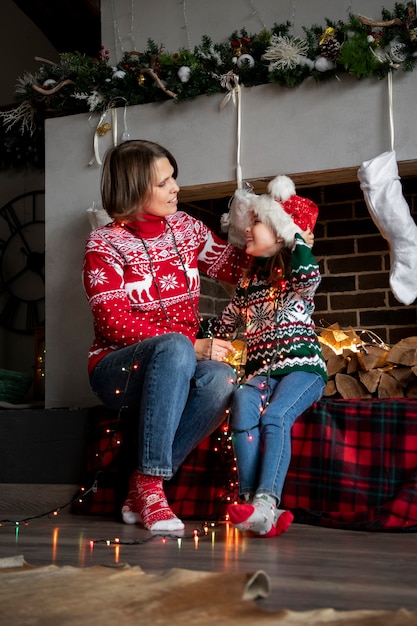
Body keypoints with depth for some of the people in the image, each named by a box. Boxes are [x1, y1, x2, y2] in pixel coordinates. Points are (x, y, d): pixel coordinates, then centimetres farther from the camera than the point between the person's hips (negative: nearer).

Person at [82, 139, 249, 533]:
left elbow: (234, 267, 17)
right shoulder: (104, 244, -6)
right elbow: (114, 323, -16)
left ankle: (142, 489, -24)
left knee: (220, 379, -32)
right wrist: (191, 347, -24)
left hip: (177, 370, 4)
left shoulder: (184, 228, 10)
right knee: (175, 346, -39)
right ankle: (150, 483, -35)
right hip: (116, 368, -4)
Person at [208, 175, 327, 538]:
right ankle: (251, 501, -40)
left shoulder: (297, 272, 5)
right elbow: (226, 325, 32)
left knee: (275, 416, -32)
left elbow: (309, 276, -22)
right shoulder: (249, 280, 22)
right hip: (261, 371, 4)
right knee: (243, 403, -30)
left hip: (302, 365, -4)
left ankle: (266, 504, -45)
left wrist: (297, 235, -8)